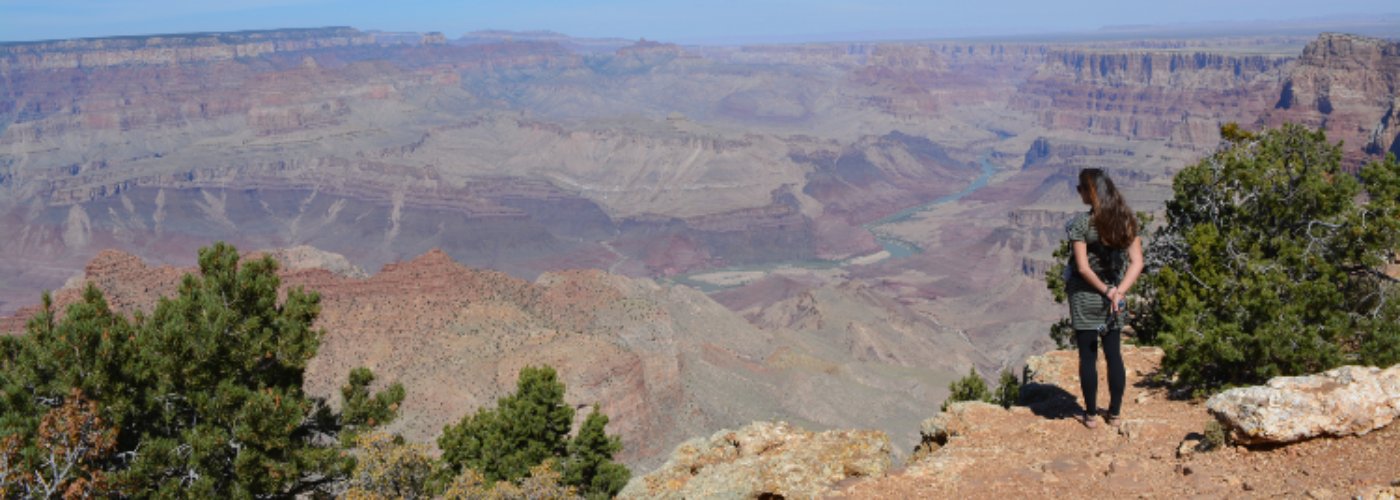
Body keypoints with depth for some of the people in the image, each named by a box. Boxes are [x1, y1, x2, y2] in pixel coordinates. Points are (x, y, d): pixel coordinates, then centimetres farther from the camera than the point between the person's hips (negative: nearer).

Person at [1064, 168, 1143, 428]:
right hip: (1113, 299, 5)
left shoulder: (1080, 223, -18)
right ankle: (1114, 413, 23)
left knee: (1088, 356, 6)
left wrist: (1107, 292, -10)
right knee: (1114, 355, 14)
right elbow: (1137, 263, -5)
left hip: (1084, 298, -5)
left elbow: (1083, 268, -19)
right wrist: (1118, 292, -11)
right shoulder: (1126, 220, -2)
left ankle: (1091, 415, 15)